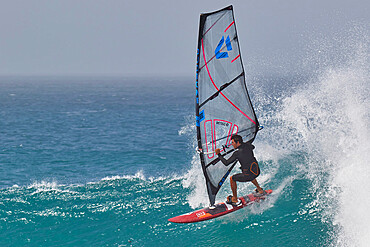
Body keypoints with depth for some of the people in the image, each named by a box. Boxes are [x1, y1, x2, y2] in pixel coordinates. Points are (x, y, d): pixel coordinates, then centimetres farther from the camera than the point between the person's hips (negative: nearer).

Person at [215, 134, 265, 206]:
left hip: (248, 176, -7)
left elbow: (226, 163, -12)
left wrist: (219, 154, -4)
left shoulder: (237, 153, -18)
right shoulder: (248, 145, -1)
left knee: (232, 178, 14)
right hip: (257, 172, 7)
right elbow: (253, 147, 26)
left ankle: (235, 199, 19)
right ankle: (260, 190, 46)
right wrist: (243, 143, 36)